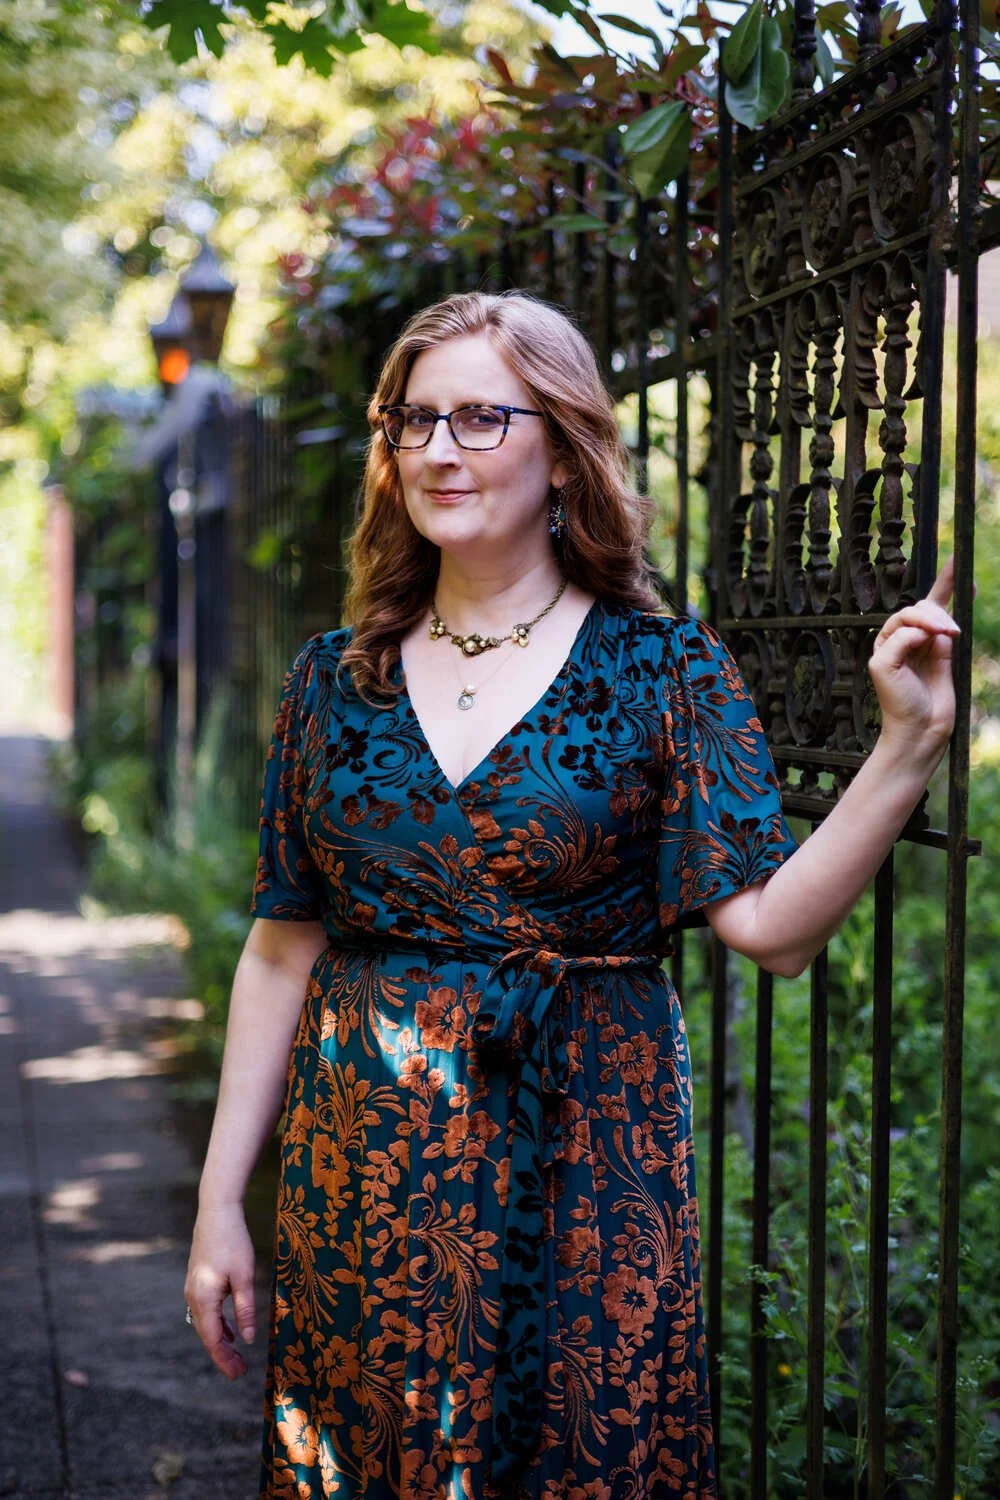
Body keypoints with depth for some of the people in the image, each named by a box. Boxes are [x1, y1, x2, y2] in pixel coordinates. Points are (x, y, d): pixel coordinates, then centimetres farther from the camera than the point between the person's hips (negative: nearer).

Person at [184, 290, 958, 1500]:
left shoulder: (661, 672, -4)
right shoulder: (335, 680, 4)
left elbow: (772, 927, -13)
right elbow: (282, 951, 6)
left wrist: (908, 745, -23)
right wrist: (219, 1202, 6)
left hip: (579, 1170, -2)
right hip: (362, 1166, 3)